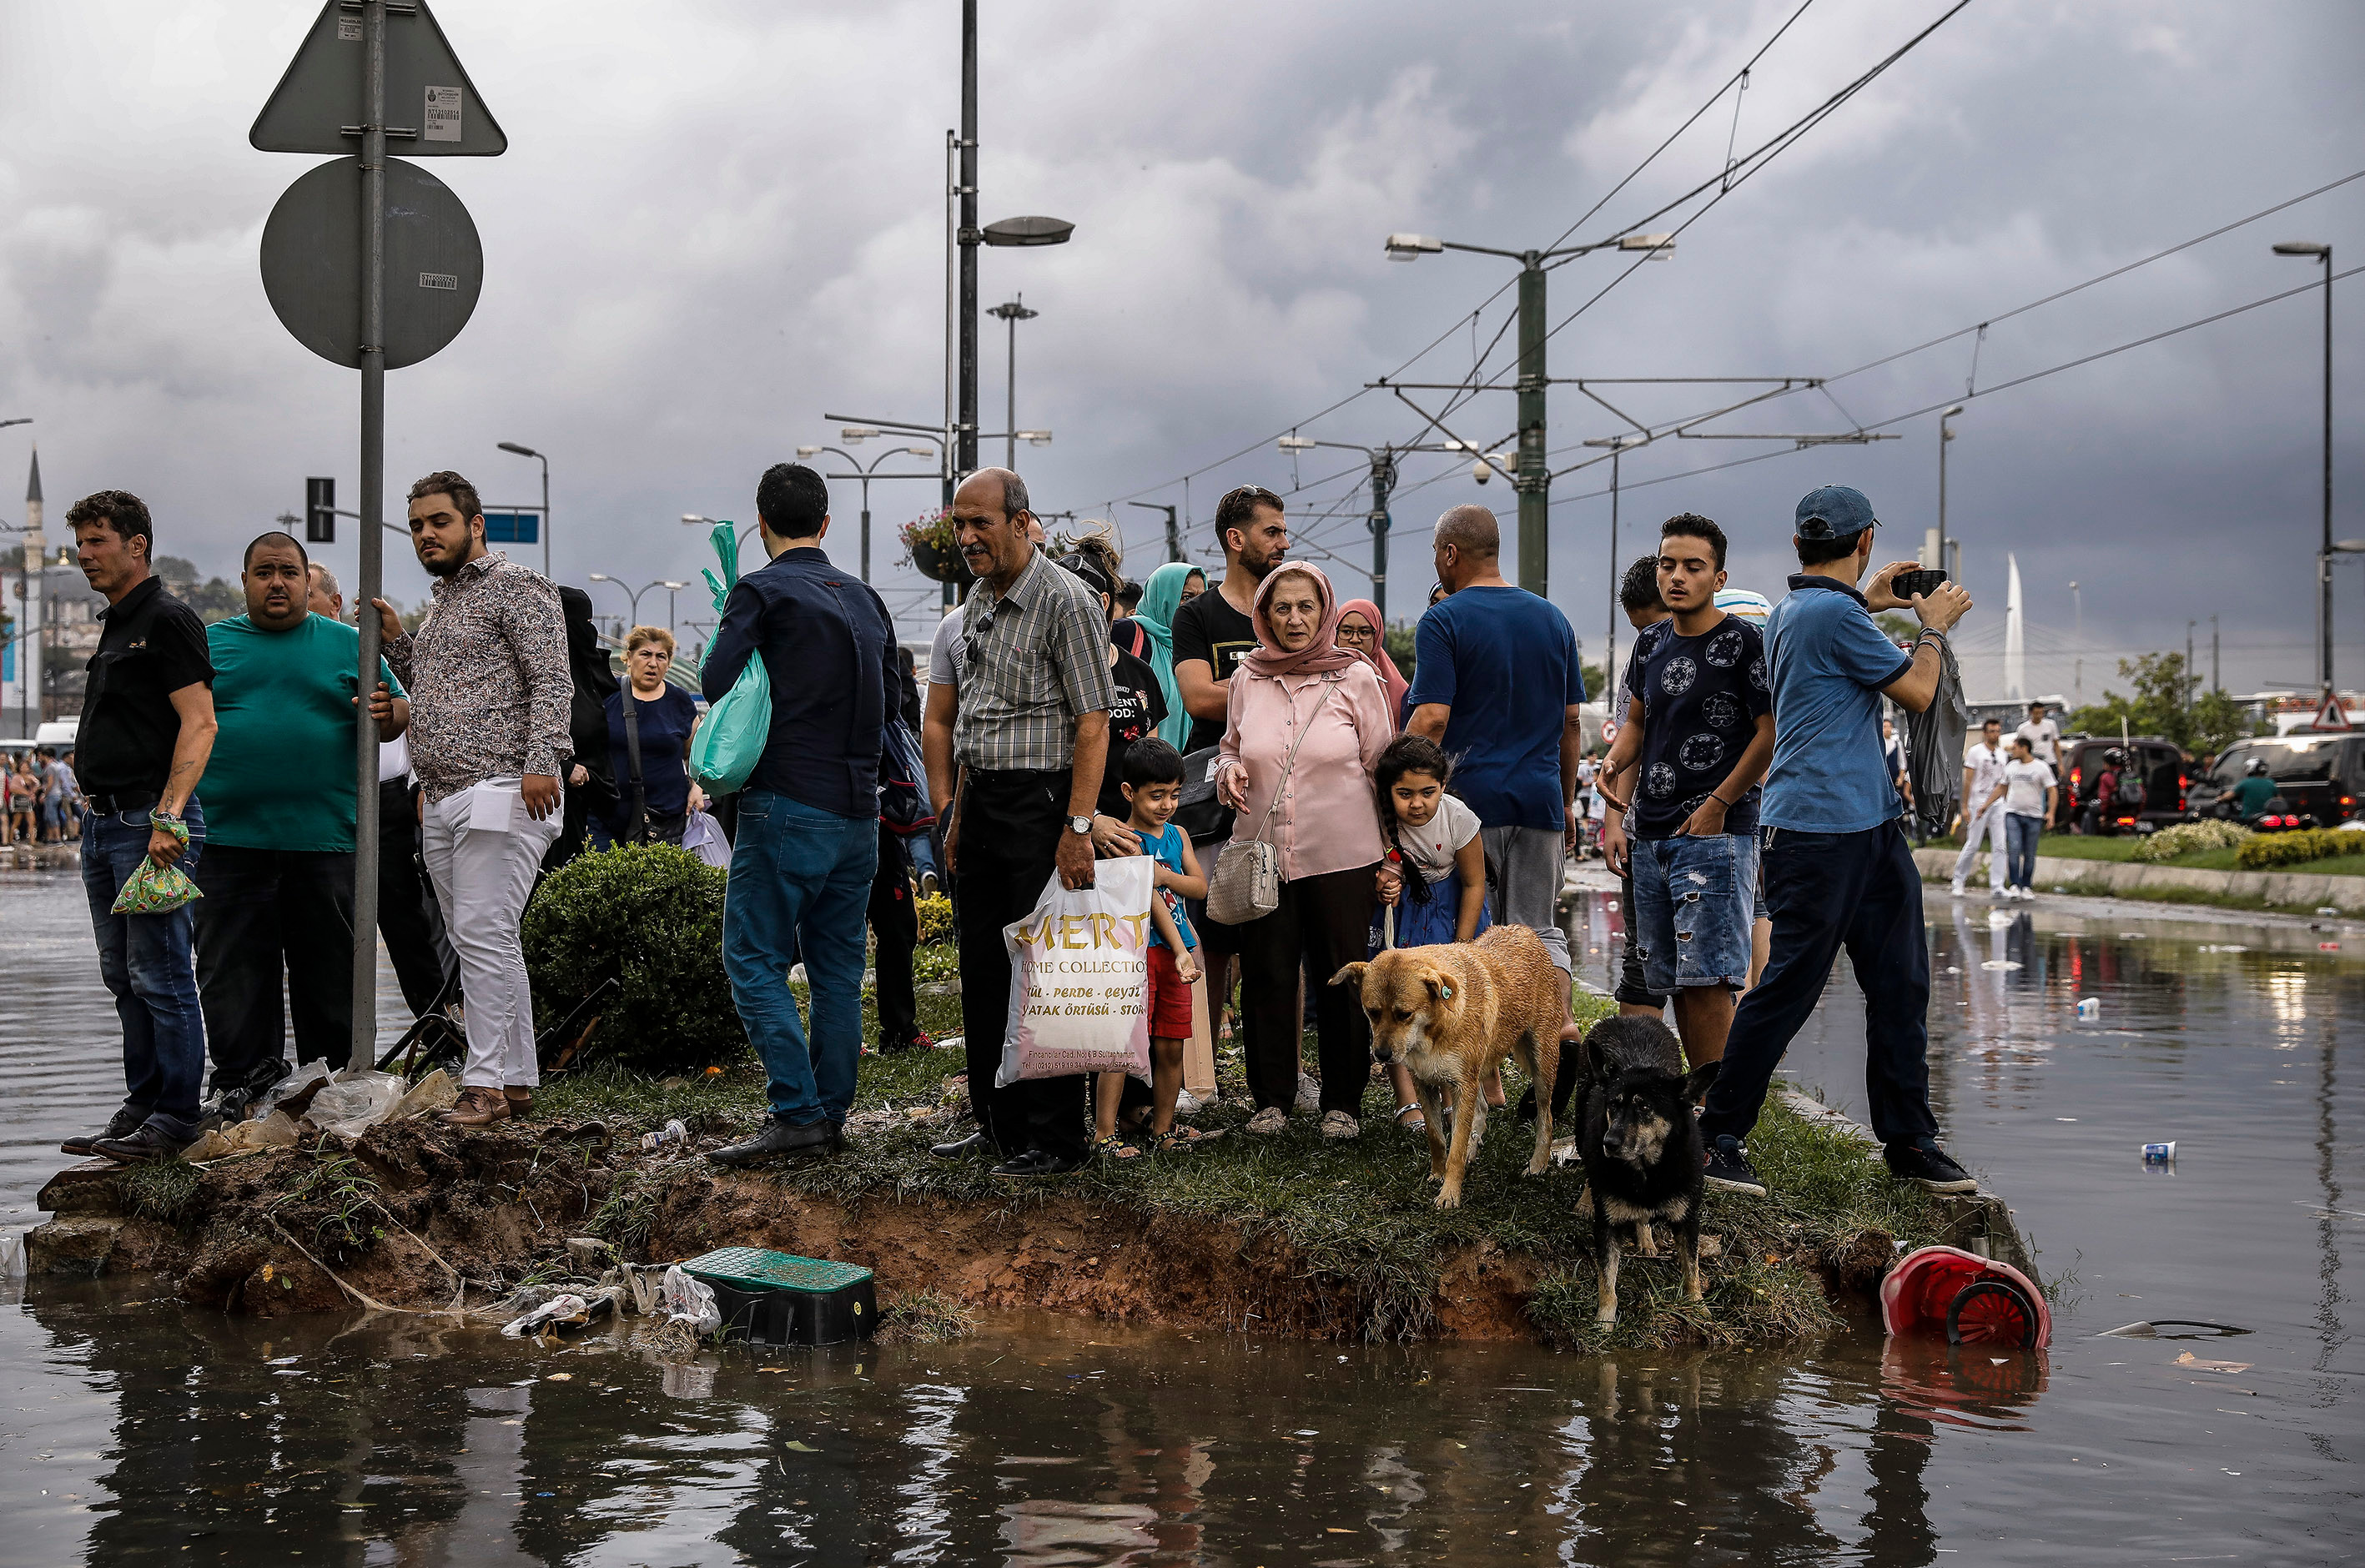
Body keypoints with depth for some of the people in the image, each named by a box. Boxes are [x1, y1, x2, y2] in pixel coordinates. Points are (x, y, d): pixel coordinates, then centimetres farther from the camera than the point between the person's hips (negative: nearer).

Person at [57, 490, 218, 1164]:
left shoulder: (168, 620, -10)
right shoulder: (114, 626, 19)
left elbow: (199, 722, -18)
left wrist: (167, 815, -25)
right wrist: (95, 801, 16)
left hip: (152, 823, -10)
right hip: (104, 821, 10)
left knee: (160, 976, -7)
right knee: (124, 978, 12)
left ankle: (175, 1117, -3)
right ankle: (142, 1104, 19)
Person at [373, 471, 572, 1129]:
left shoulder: (516, 586, -3)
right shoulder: (441, 602, 24)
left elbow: (551, 681, -12)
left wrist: (541, 760, -23)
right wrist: (396, 640, 15)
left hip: (500, 791, -9)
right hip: (442, 802, 9)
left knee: (482, 934, -14)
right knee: (482, 943, 9)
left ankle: (487, 1082, -13)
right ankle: (517, 1080, 13)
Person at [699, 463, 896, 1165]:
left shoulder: (761, 591, -6)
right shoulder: (866, 599, 13)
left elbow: (716, 681, -14)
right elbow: (889, 698, 20)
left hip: (789, 804, -6)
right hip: (859, 808, 6)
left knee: (755, 960, -2)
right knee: (838, 967, 10)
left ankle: (797, 1114, -10)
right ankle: (832, 1115, 12)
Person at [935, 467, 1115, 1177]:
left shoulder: (1065, 601, -12)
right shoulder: (978, 604, 14)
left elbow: (1092, 723, -16)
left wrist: (1077, 826, -21)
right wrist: (959, 818, 19)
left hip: (1041, 804, -8)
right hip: (982, 804, 8)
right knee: (983, 971, 11)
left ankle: (1054, 1139, 1)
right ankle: (996, 1122, 21)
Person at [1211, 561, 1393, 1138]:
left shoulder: (1357, 678, 0)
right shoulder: (1246, 680, 6)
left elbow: (1383, 768, 2)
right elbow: (1232, 749, 21)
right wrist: (1230, 771, -4)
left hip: (1342, 855, -2)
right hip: (1261, 851, 2)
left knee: (1342, 978, 2)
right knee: (1266, 977, 5)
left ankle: (1343, 1102, 14)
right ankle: (1272, 1098, 18)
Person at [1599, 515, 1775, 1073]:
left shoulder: (1742, 642, -8)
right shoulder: (1652, 643, 13)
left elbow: (1772, 733, -11)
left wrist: (1717, 807, -13)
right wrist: (1616, 816, 12)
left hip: (1714, 836, -7)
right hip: (1649, 838, 7)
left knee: (1705, 978, -11)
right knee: (1672, 981, 9)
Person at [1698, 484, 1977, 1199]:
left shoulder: (1790, 611, 15)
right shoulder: (1832, 613, -15)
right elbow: (1916, 691, -9)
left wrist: (1868, 605, 38)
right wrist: (1933, 627, 8)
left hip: (1872, 825, 10)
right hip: (1818, 829, -10)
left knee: (1900, 983, 9)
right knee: (1788, 986, -5)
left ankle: (1909, 1139, 15)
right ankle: (1719, 1136, 3)